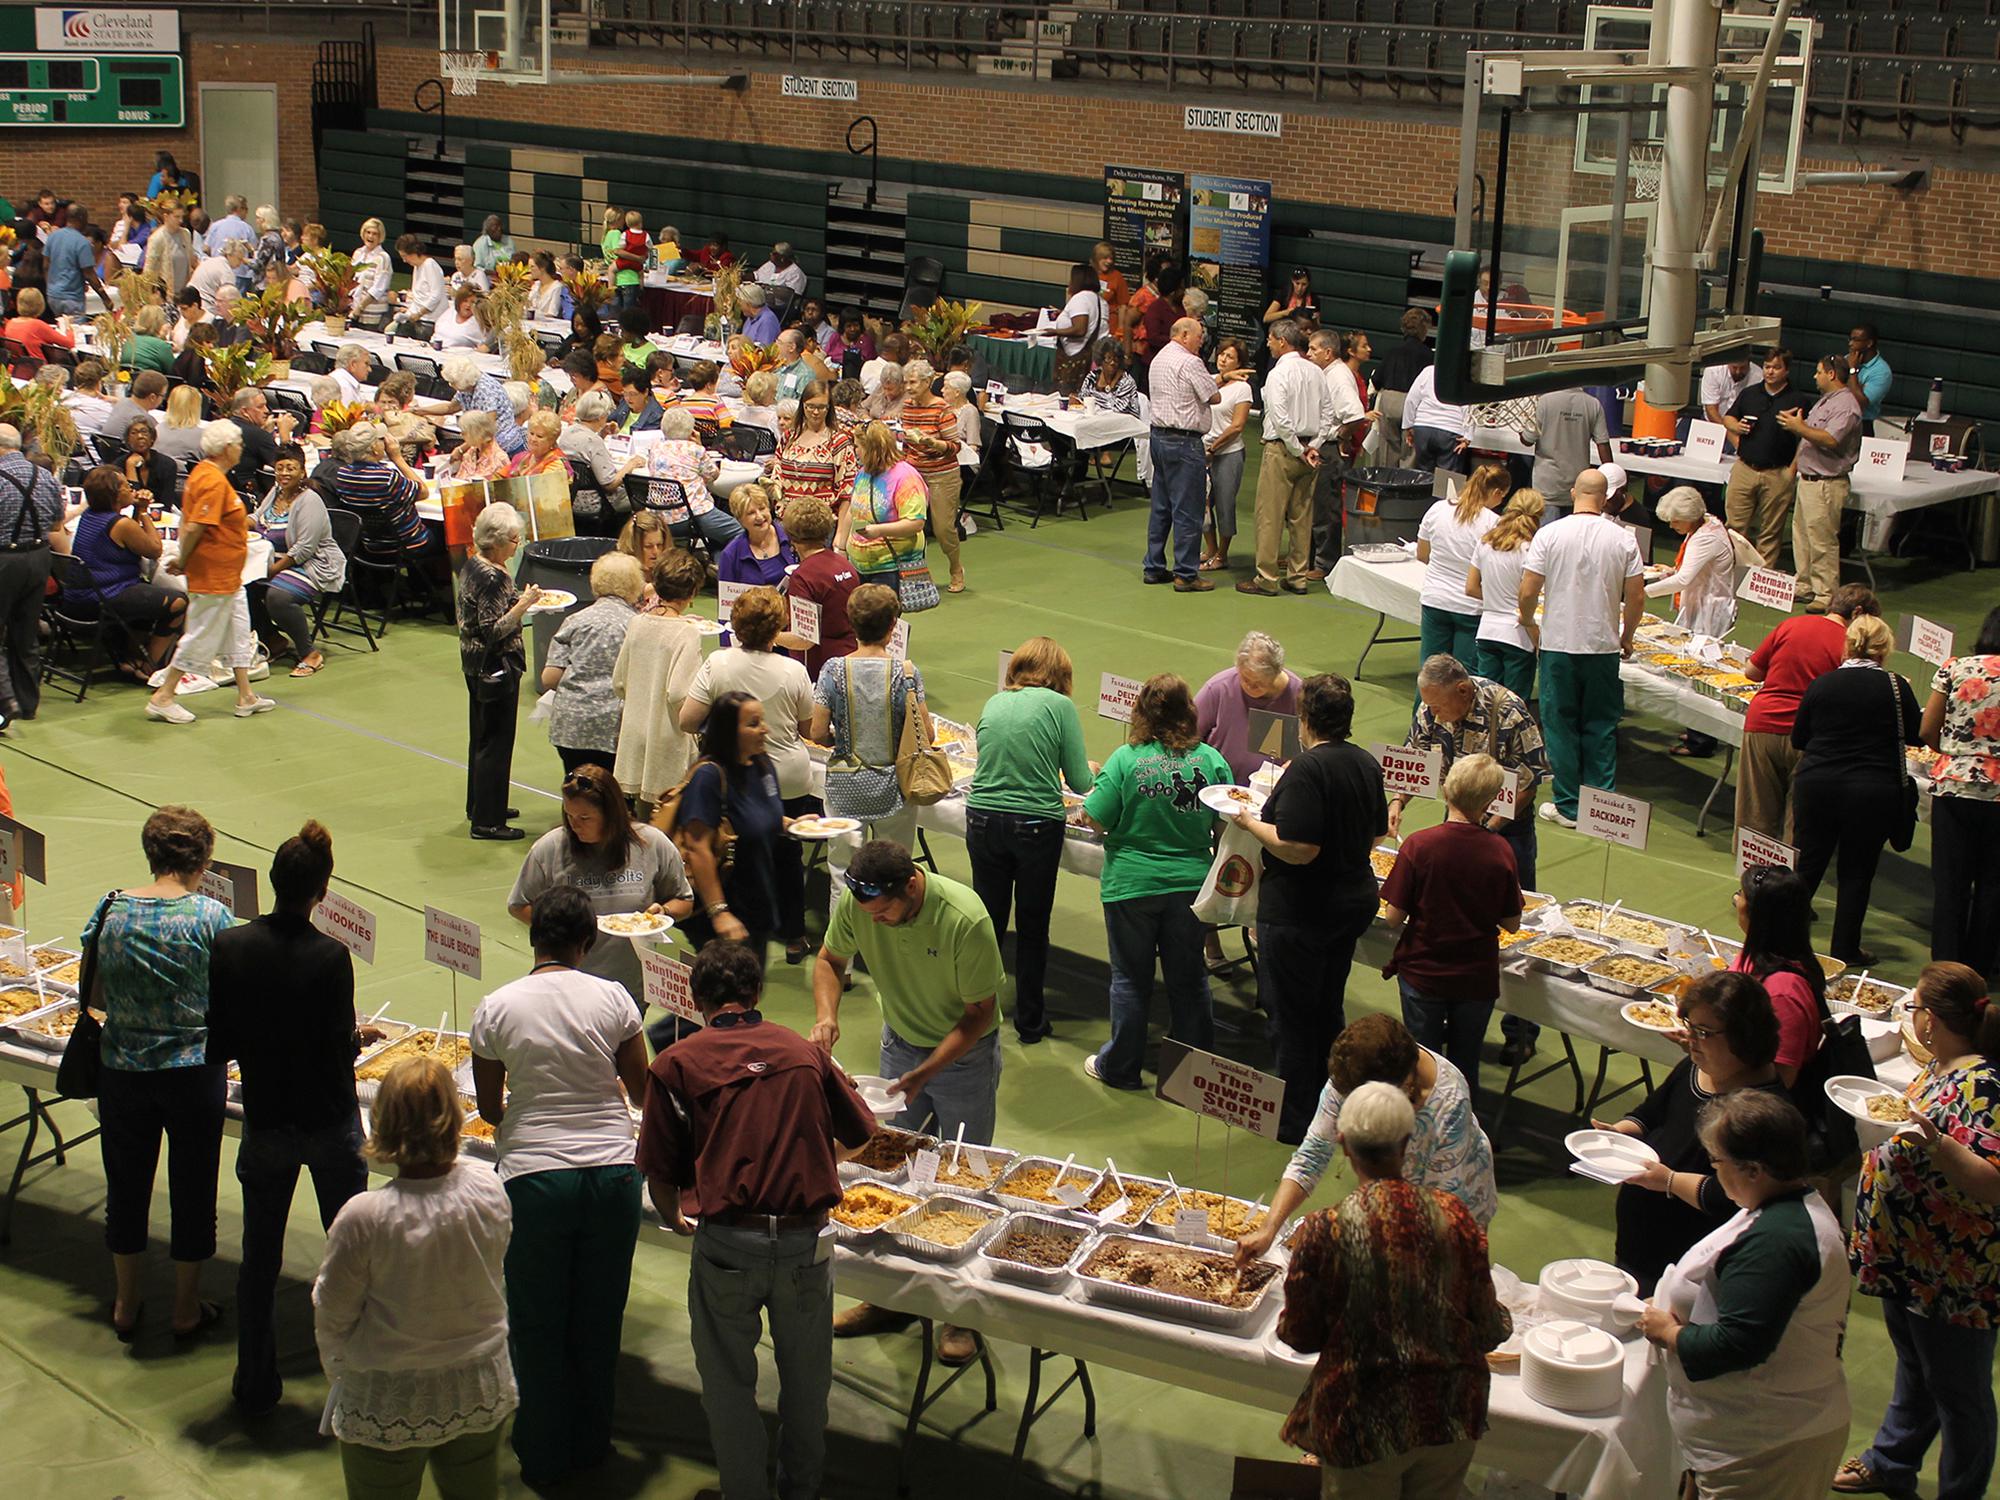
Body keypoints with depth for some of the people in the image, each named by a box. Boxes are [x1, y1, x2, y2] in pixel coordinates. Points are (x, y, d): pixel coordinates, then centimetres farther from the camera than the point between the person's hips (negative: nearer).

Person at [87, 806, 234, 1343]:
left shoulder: (111, 911, -6)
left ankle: (126, 1308, 32)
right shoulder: (211, 916, -14)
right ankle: (187, 1309, 26)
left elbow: (93, 996, 1)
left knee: (126, 1184, 18)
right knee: (192, 1188, 14)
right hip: (194, 1073, -2)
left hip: (123, 1071, 3)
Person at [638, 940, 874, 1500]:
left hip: (727, 1243, -2)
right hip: (806, 1238, 3)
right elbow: (859, 1134, 19)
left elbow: (660, 1175, 0)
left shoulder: (676, 1063, 0)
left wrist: (673, 1217, 21)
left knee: (728, 1381, 17)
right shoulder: (805, 1053, 8)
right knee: (806, 1375, 22)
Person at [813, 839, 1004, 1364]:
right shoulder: (855, 902, -19)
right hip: (899, 1044, 4)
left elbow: (981, 1012, -21)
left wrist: (924, 1074, -28)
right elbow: (831, 959, 1)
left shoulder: (965, 920, -32)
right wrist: (826, 1015, -19)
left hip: (965, 1052, -4)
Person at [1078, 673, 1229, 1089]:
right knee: (1188, 978, 15)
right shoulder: (1211, 760, -8)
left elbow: (1097, 821, -12)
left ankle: (1120, 1067, 22)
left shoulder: (1126, 759, -15)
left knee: (1130, 977, 11)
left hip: (1132, 885, -2)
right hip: (1190, 882, 2)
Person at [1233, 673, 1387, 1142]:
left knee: (1290, 1017, 5)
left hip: (1299, 912, -9)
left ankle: (1293, 1120, 13)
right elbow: (1374, 834, 15)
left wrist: (1251, 823, -13)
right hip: (1354, 902, 9)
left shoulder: (1308, 769, -23)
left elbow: (1298, 848, -28)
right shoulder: (1366, 764, 4)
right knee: (1328, 1011, 21)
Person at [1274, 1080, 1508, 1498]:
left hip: (1364, 1427, -3)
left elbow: (1300, 1336, -4)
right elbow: (1489, 1330, -1)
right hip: (1451, 1417, 3)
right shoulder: (1453, 1217, -9)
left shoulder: (1323, 1233, -17)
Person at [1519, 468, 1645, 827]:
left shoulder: (1549, 534, -8)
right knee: (1601, 727, 11)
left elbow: (1527, 592, -9)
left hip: (1558, 645, -1)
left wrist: (1528, 623, 12)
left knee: (1561, 725, 8)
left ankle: (1568, 807, 12)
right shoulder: (1623, 539, -4)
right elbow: (1636, 598, -1)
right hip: (1603, 646, 1)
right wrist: (1626, 636, 16)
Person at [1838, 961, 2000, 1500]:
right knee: (1915, 1369, 28)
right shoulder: (1940, 1067, 3)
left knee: (1957, 1389, 9)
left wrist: (1936, 1141, -46)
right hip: (1906, 1254, 10)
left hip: (1952, 1273, -10)